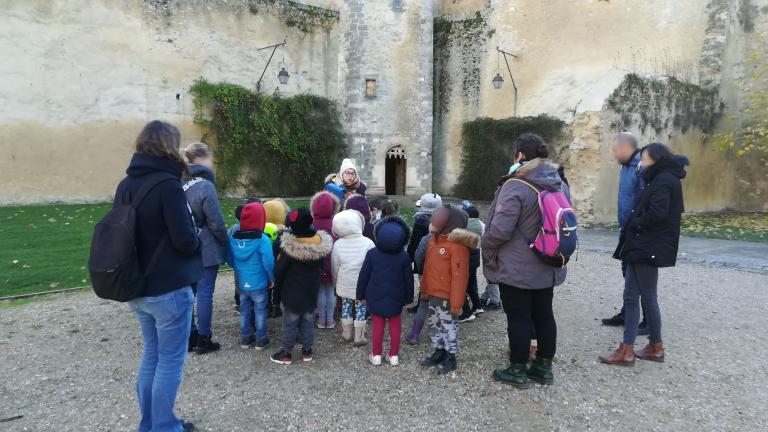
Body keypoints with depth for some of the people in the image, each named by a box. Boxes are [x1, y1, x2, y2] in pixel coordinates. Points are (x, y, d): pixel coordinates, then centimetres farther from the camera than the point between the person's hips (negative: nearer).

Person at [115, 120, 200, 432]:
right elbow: (186, 240, -20)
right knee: (170, 360, 6)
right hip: (169, 289, -7)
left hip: (137, 288, 8)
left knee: (152, 354, 20)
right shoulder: (168, 185, -18)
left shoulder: (125, 186, 5)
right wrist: (197, 238, 0)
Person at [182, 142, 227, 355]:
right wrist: (226, 243, -2)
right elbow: (216, 223, -16)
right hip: (206, 249, -7)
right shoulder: (205, 185, -17)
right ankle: (203, 340, 10)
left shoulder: (181, 185, 6)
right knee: (205, 293, 1)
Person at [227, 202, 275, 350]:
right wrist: (272, 279, -6)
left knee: (244, 310, 18)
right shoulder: (263, 240, -21)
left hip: (241, 283, 5)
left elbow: (229, 259, 5)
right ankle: (261, 339, 20)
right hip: (259, 284, -5)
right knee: (260, 311, 10)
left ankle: (246, 337, 30)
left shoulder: (233, 237, -4)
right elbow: (268, 263, -20)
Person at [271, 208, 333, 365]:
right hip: (312, 291, 4)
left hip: (292, 291, -4)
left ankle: (287, 353, 20)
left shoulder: (289, 247, -24)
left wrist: (277, 282, 5)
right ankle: (307, 351, 26)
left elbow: (279, 269, -14)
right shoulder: (321, 243, -10)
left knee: (290, 323, 9)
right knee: (308, 321, 15)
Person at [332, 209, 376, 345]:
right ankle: (359, 336, 19)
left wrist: (336, 281, 16)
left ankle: (346, 333, 31)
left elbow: (335, 267, 0)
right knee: (361, 308, 11)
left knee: (346, 306, 19)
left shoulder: (338, 244, -10)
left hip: (344, 284, 2)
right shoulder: (368, 243, -17)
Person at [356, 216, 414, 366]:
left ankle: (376, 355, 20)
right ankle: (394, 355, 22)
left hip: (376, 298, 0)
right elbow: (408, 280, -2)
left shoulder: (372, 254, -12)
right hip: (396, 299, 1)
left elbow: (363, 277, -5)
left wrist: (361, 295, 8)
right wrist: (408, 298, 12)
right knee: (395, 326, 13)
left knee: (378, 326, 10)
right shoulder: (404, 256, -10)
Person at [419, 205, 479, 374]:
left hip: (447, 296, -9)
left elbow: (459, 275, -23)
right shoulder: (434, 239, 7)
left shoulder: (457, 243, -21)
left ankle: (450, 357, 20)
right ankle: (439, 352, 34)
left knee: (449, 326, 5)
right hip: (433, 294, 9)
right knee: (434, 324, 19)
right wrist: (424, 289, 18)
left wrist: (456, 302, -22)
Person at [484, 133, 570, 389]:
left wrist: (485, 248, -5)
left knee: (519, 318, 4)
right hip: (547, 268, 8)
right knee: (544, 315, 16)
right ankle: (544, 367, 29)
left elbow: (500, 230, -24)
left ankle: (518, 371, 16)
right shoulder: (559, 184, 5)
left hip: (516, 269, -7)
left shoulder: (515, 186, -21)